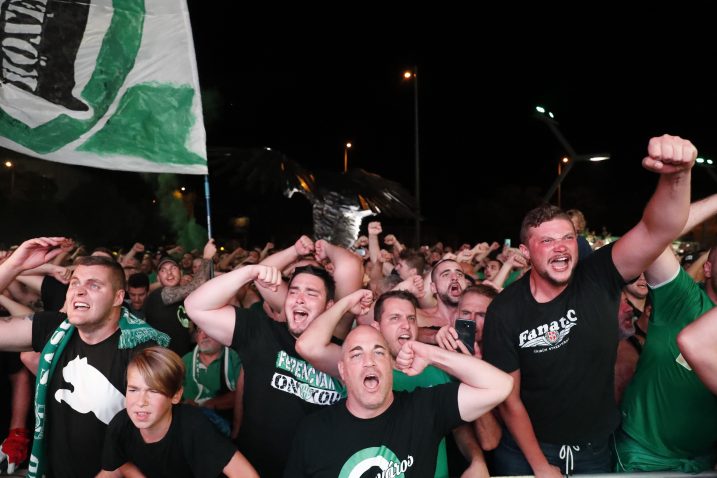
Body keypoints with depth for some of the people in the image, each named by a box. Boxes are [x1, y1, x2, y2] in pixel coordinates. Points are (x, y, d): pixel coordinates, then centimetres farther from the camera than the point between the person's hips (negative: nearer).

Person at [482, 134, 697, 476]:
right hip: (526, 448, -2)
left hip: (595, 449, 2)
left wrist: (676, 174, -47)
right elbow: (509, 398, -12)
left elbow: (658, 230, -30)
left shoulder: (598, 279, -15)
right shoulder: (505, 311, -18)